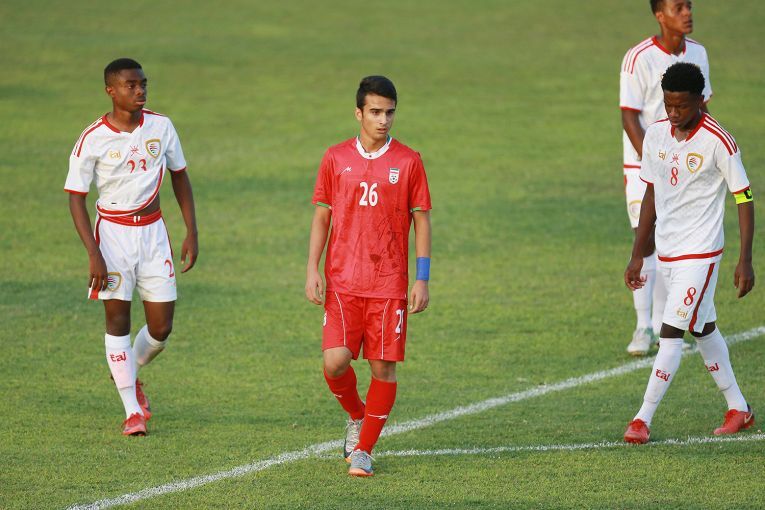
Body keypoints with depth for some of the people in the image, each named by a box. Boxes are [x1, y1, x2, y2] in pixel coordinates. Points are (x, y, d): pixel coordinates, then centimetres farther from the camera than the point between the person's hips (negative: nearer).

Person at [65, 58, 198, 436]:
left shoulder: (161, 127, -1)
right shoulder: (92, 141, -11)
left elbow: (179, 177, 11)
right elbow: (76, 199, -7)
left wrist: (191, 233, 6)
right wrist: (94, 254, -16)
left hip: (152, 230, 3)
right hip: (113, 231, -3)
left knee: (161, 327, 0)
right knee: (118, 318, -4)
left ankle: (129, 373, 31)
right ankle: (132, 410, 5)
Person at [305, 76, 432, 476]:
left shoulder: (408, 162, 2)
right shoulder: (336, 159, 5)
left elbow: (421, 221, 4)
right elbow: (321, 217, 9)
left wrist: (422, 279, -3)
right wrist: (312, 271, 0)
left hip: (389, 285, 0)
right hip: (341, 282, 1)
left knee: (383, 367, -2)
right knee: (335, 362, -11)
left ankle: (363, 450, 10)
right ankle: (357, 416, 20)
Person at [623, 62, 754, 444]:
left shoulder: (718, 142, -15)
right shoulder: (656, 135, 2)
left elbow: (744, 199, -10)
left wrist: (745, 261, -13)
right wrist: (637, 255, 12)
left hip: (700, 253, -7)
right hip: (666, 251, 7)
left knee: (671, 332, -11)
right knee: (703, 329, 16)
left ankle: (643, 419, -9)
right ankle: (738, 408, 28)